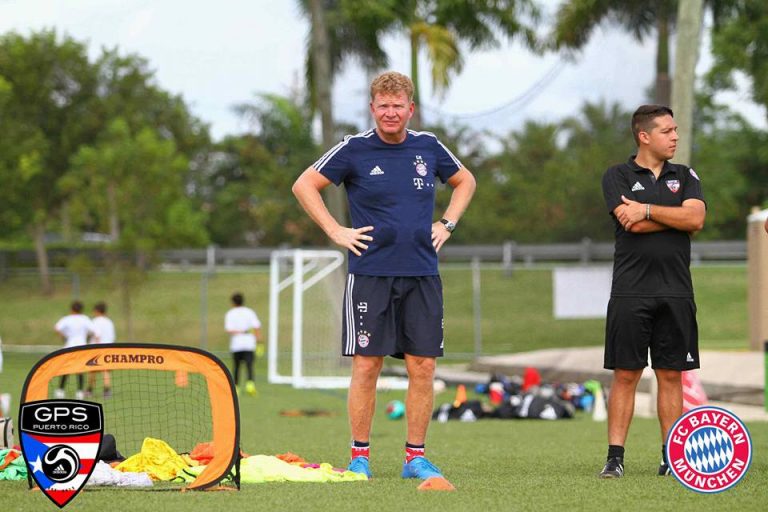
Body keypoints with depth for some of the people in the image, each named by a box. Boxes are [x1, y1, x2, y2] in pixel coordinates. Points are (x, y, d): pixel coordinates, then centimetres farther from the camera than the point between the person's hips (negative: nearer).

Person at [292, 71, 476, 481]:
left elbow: (464, 180, 25)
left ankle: (416, 457, 8)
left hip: (422, 276, 3)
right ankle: (359, 456, 5)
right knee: (366, 366, -3)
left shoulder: (428, 147, 8)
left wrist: (448, 224, 12)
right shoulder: (354, 149, -2)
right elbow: (304, 185, 3)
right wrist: (336, 232, -3)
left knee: (422, 367, 1)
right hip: (370, 274, -3)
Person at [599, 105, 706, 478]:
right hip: (630, 291, -3)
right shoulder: (617, 177, 5)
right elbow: (632, 223, -11)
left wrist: (647, 211, -7)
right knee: (625, 375, -2)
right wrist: (676, 217, -3)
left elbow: (696, 218, -5)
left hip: (676, 292, 3)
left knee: (671, 375, 4)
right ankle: (615, 457, -1)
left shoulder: (685, 177, 13)